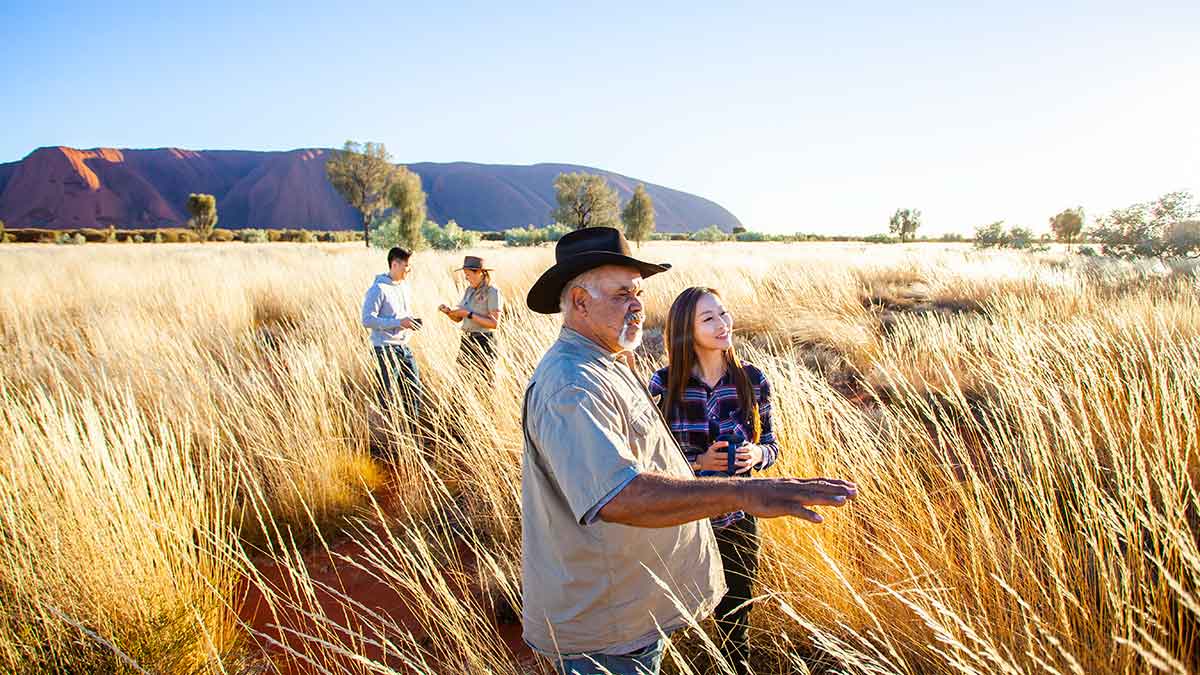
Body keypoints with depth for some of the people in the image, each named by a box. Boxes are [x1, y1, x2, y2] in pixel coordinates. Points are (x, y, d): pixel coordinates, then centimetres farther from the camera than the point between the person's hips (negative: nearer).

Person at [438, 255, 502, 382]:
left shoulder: (492, 292, -10)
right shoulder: (470, 290, 11)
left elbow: (494, 323, -19)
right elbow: (458, 318, 15)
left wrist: (469, 314, -19)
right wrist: (448, 312, -6)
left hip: (484, 343, -7)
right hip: (466, 340, 7)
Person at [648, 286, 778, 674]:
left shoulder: (752, 380, -6)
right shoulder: (664, 384, -13)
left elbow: (770, 443, 5)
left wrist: (757, 455, -17)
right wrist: (699, 462, -21)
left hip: (736, 520, 2)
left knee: (734, 619, 20)